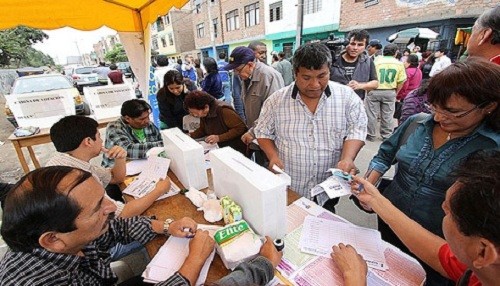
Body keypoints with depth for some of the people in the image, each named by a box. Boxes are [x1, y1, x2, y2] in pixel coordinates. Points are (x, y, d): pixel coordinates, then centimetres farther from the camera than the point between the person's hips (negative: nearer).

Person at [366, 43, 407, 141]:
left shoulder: (377, 60, -2)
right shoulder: (399, 64, 2)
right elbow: (401, 82, 1)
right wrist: (396, 92, 15)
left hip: (374, 91, -2)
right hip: (390, 92, 2)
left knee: (372, 114, 6)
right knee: (387, 116, 11)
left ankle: (371, 135, 13)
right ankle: (387, 135, 21)